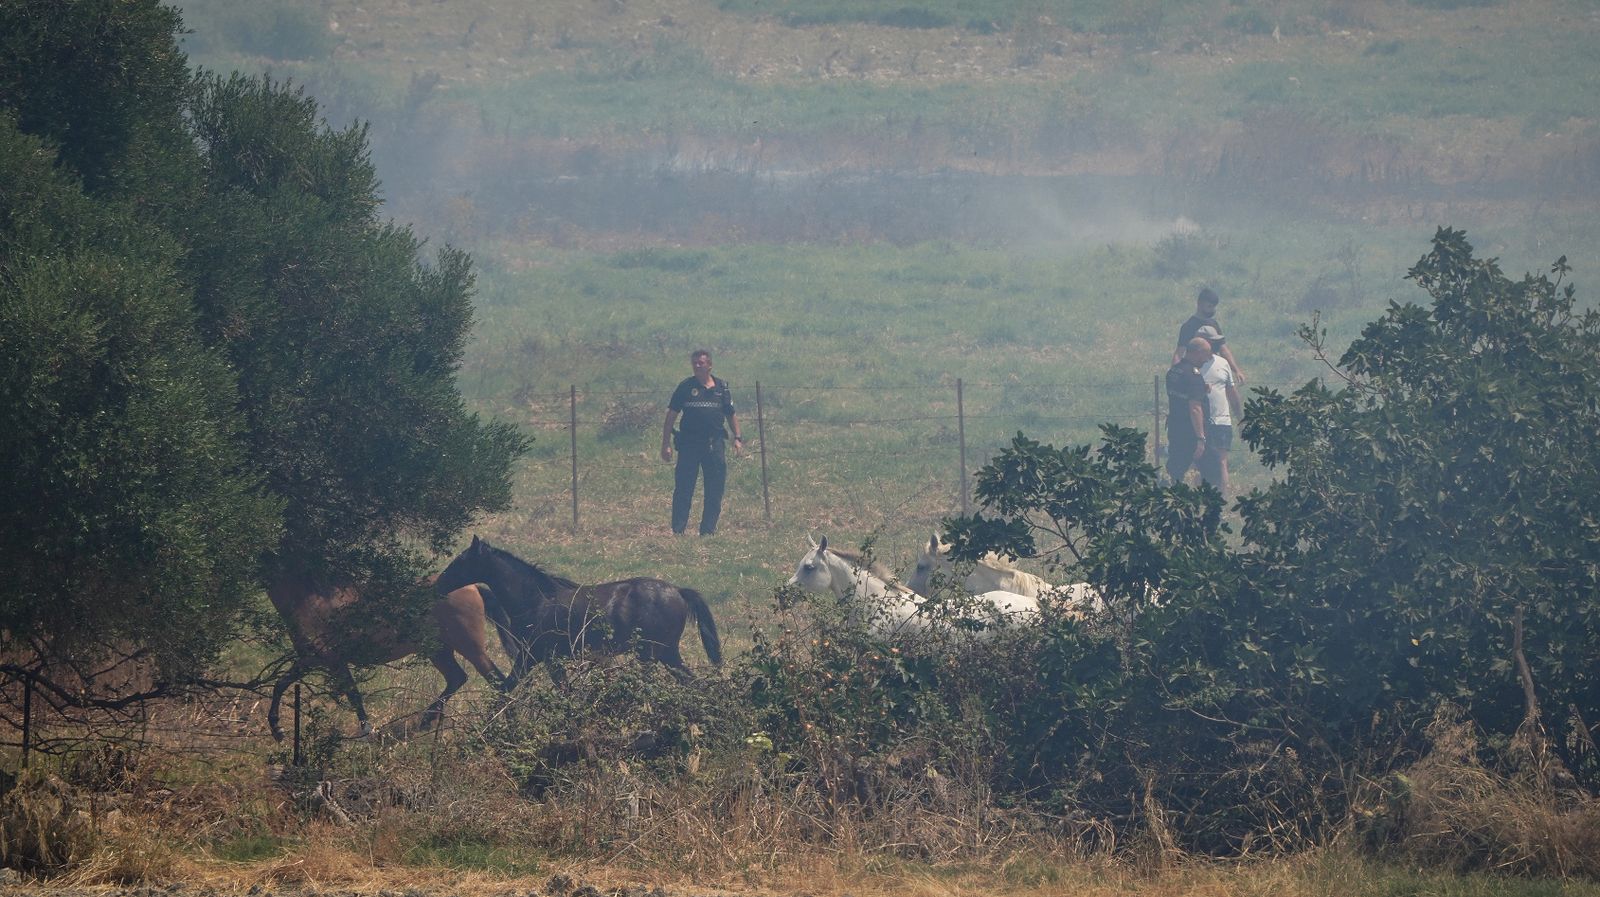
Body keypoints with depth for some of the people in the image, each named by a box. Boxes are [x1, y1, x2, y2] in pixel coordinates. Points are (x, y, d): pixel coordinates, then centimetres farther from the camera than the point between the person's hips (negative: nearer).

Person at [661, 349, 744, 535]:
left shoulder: (721, 387, 9)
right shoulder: (686, 386, 2)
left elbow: (731, 415, 18)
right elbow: (671, 416, 3)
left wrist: (737, 438, 6)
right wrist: (666, 444, -3)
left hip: (714, 444, 2)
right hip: (689, 444, -2)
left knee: (715, 491, 3)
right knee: (683, 490, -3)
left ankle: (708, 530, 11)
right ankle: (677, 530, 0)